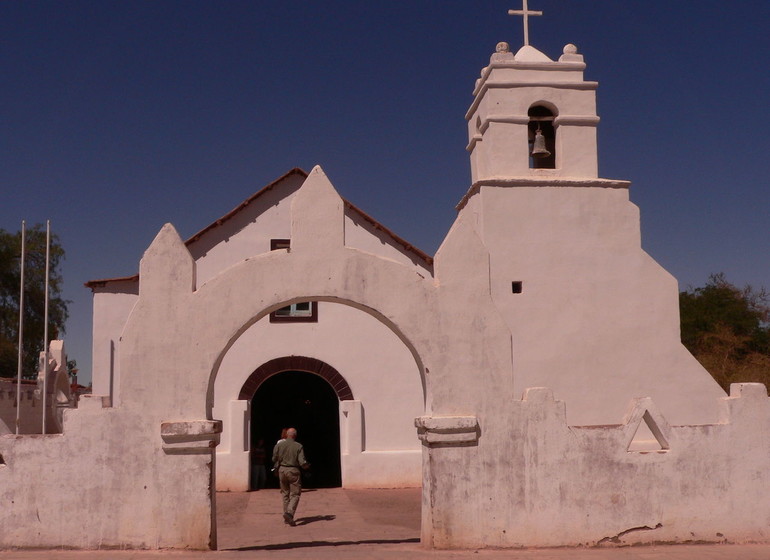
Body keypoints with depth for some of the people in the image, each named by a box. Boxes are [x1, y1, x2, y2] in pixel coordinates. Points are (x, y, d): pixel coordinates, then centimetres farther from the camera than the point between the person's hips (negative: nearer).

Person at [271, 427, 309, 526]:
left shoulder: (279, 445, -1)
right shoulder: (298, 446, -8)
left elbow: (274, 459, 4)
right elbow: (302, 462, -11)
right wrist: (307, 466, 10)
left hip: (282, 470, 4)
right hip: (293, 471, -3)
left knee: (285, 494, 15)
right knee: (295, 494, 3)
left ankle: (286, 518, 18)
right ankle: (289, 512, -20)